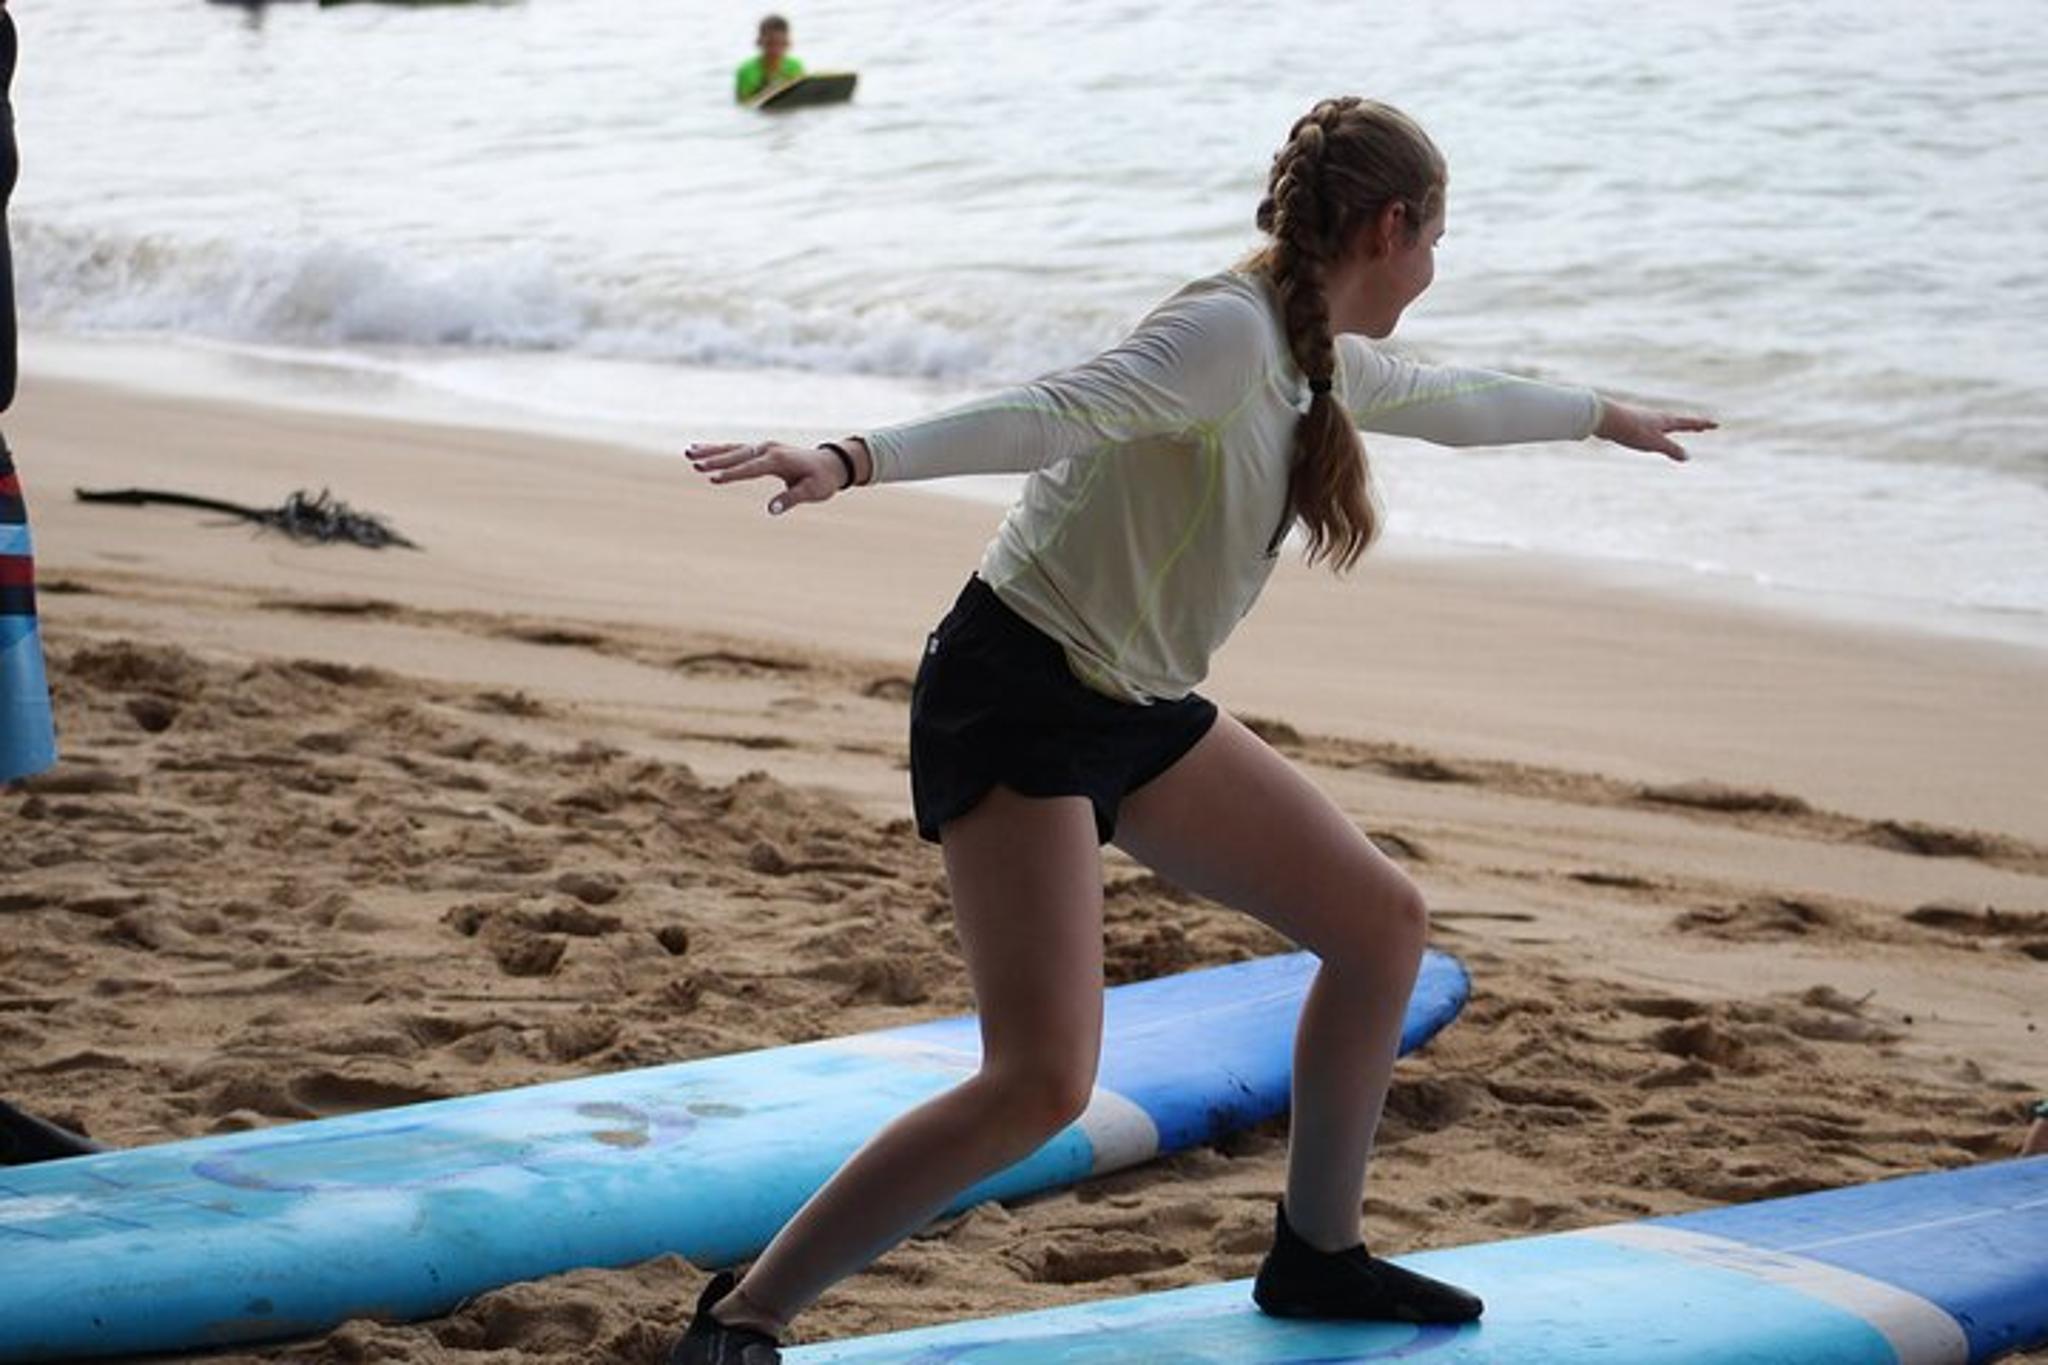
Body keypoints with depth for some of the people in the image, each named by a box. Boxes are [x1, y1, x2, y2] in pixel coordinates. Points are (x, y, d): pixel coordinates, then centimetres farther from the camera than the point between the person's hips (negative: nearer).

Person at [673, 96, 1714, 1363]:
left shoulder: (1315, 361, 12)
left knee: (1383, 920, 13)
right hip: (1018, 697, -10)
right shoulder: (1230, 331, -18)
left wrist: (1604, 416, 49)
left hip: (1140, 710, 10)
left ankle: (1316, 1256, 29)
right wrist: (855, 461, -49)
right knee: (1043, 1078, -20)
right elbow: (1055, 412, -34)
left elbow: (1450, 400, 33)